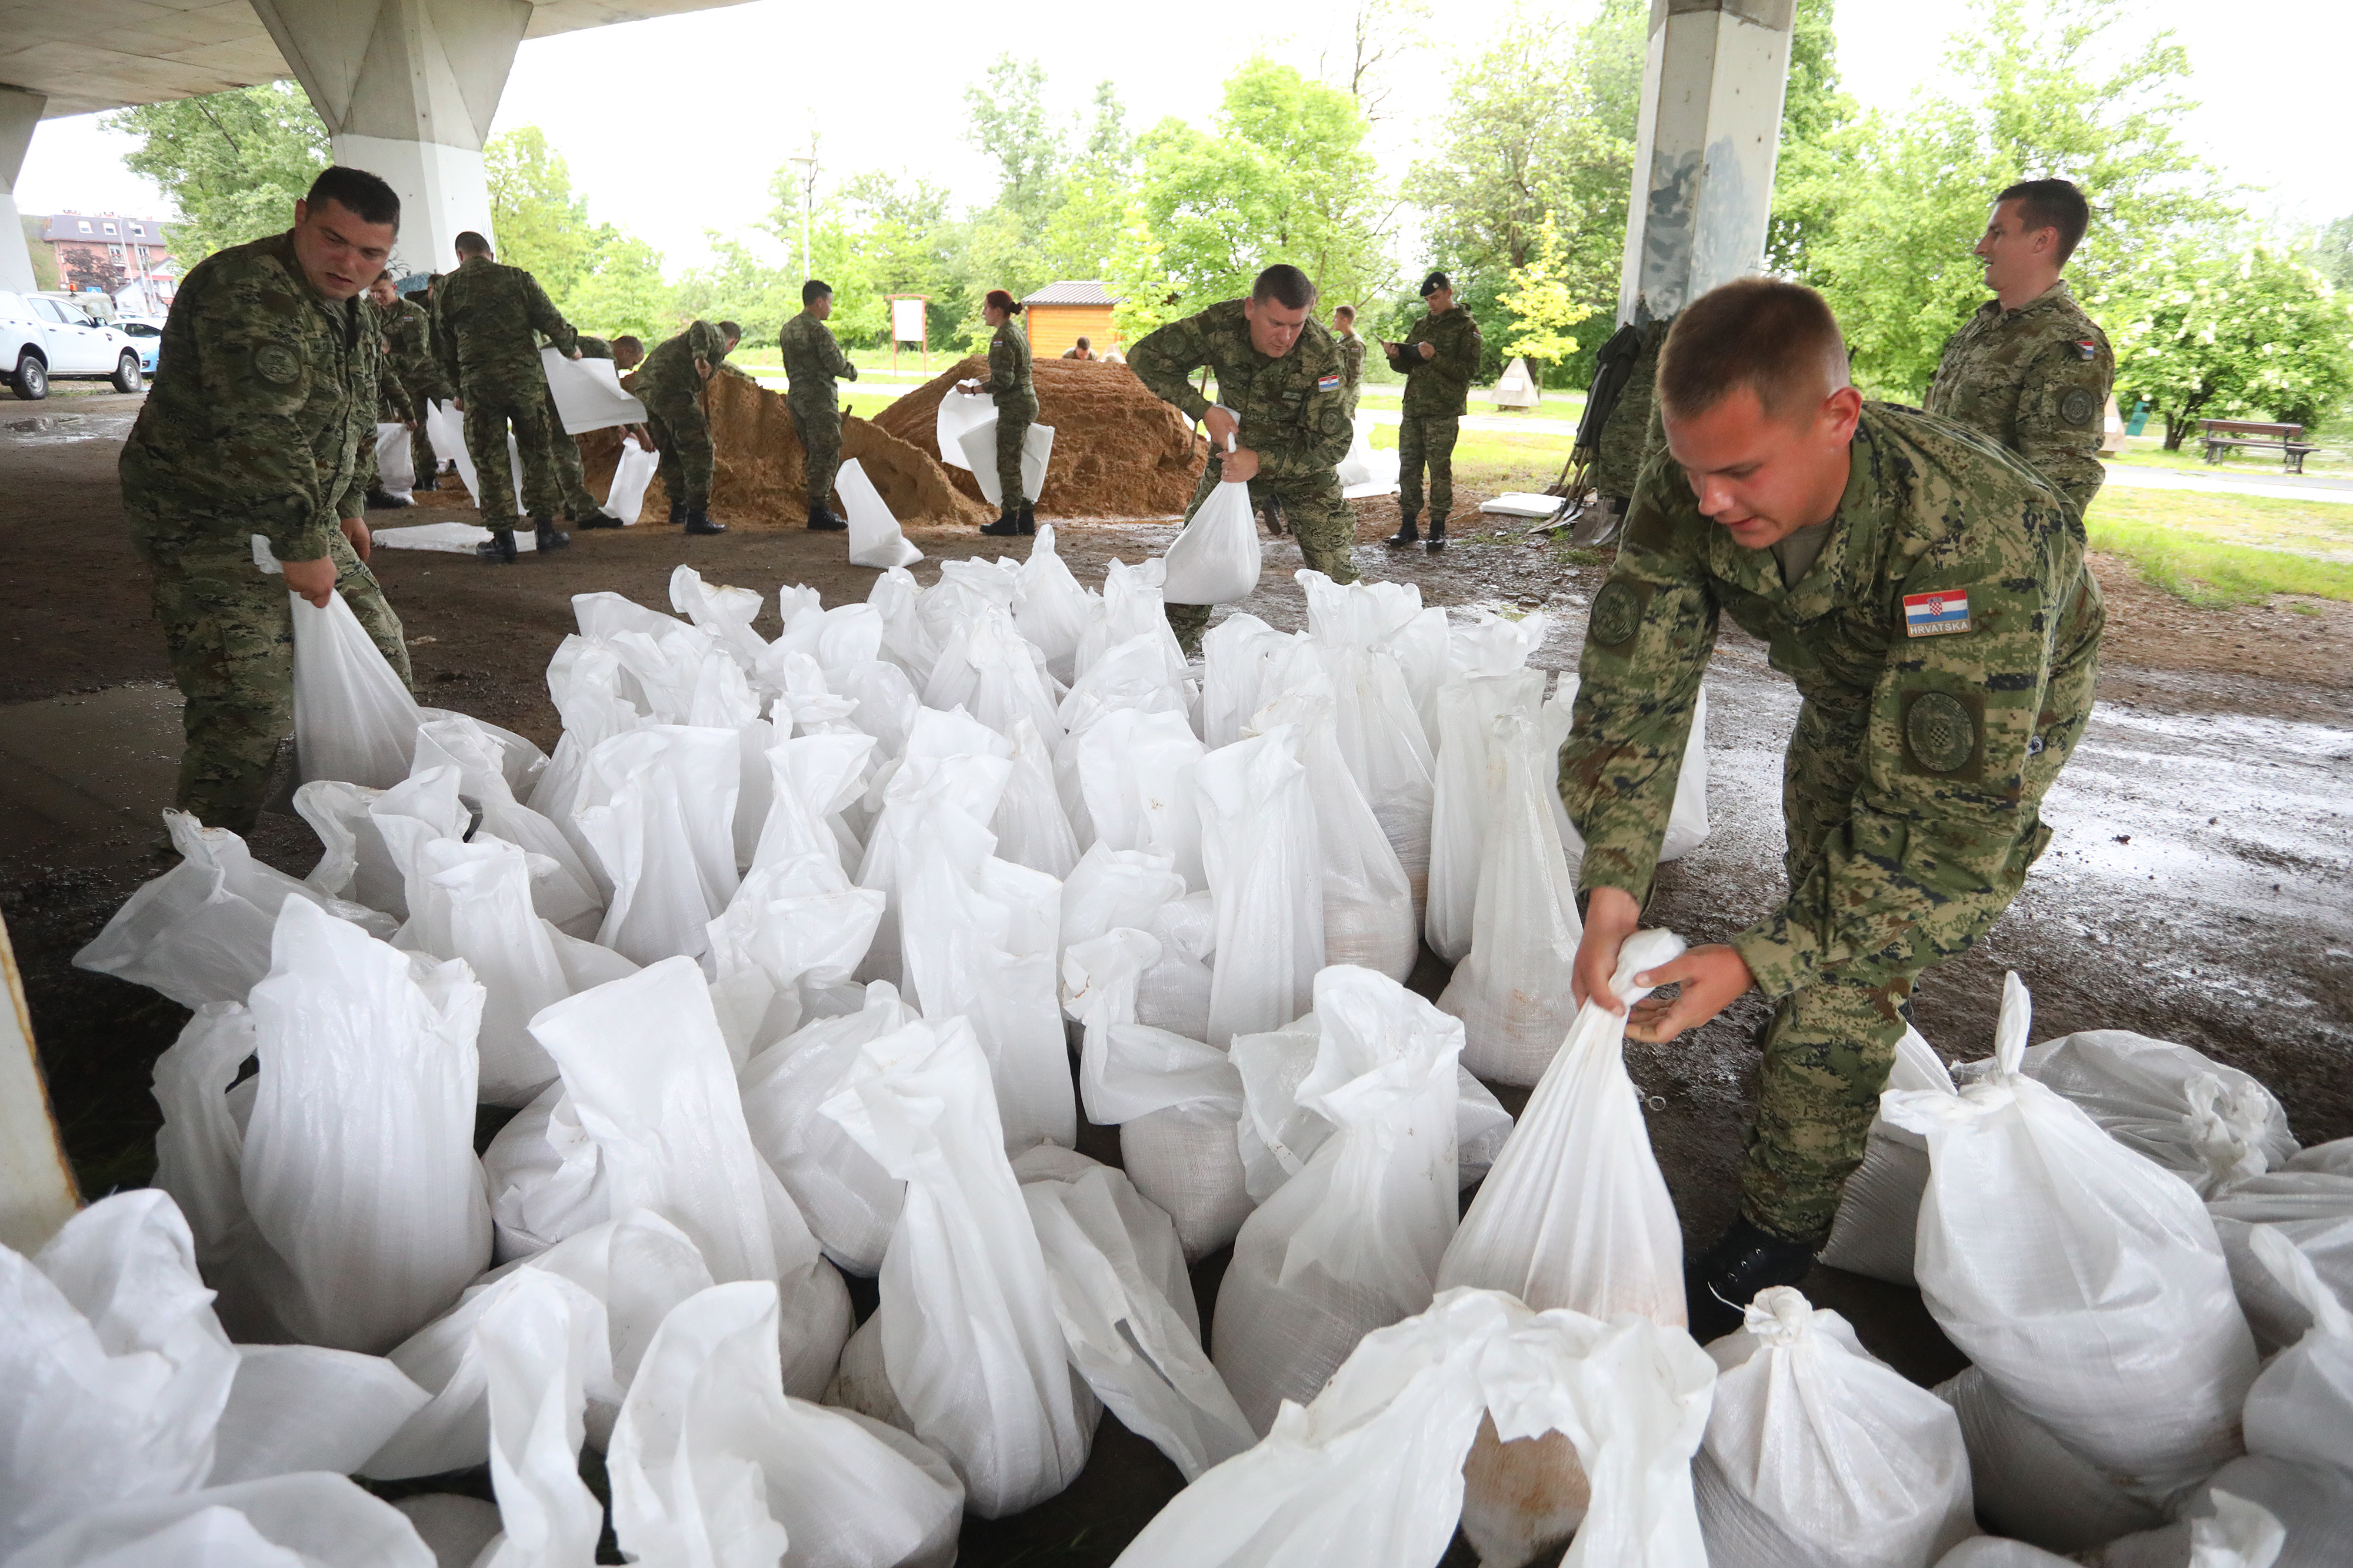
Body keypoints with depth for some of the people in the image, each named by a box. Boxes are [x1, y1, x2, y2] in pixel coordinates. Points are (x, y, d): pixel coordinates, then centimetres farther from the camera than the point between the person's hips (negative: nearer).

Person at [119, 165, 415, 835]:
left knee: (380, 657, 16)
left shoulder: (347, 307, 11)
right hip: (210, 527, -10)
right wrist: (302, 545, -28)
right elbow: (259, 432, -29)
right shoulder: (249, 292, -21)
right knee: (248, 715, -17)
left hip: (303, 517, 10)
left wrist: (346, 507, 25)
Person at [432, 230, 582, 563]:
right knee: (538, 452, 11)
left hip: (477, 383, 0)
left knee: (490, 461, 5)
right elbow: (552, 321, 3)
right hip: (525, 376, 0)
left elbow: (445, 348, 12)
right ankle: (546, 528, 12)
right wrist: (572, 349, 23)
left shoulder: (445, 289, 7)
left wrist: (458, 390, 23)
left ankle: (502, 539, 5)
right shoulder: (519, 279, 4)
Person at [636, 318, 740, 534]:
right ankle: (697, 516, -9)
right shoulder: (717, 337, 12)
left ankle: (678, 507, 35)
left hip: (644, 389, 9)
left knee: (671, 450, 23)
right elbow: (700, 327, -13)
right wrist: (700, 356, -30)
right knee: (698, 450, -5)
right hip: (671, 389, -9)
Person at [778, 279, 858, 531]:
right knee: (827, 455, -5)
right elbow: (837, 365, -16)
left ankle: (819, 509, 16)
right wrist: (853, 371, 4)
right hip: (819, 399, -9)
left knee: (813, 453, 13)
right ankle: (819, 512, -5)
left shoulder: (787, 329, 14)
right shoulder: (819, 330, -14)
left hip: (796, 396, 9)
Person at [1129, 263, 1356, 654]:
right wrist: (1204, 410, -25)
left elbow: (1333, 444, -25)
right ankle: (1180, 640, 18)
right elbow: (1145, 355, -17)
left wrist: (1262, 461, -32)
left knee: (1332, 566, -8)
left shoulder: (1322, 354, -30)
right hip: (1235, 448, 2)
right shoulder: (1221, 325, -25)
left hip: (1303, 462, -2)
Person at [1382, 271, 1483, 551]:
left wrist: (1435, 358, -20)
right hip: (1413, 407, 6)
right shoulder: (1421, 325, 19)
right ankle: (1408, 525, 11)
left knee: (1440, 469, -4)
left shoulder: (1466, 327, 1)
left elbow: (1468, 370, -9)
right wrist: (1396, 356, 0)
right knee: (1408, 467, 4)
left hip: (1443, 411, -6)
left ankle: (1438, 528, 2)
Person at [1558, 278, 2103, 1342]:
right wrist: (1612, 889, -38)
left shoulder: (1974, 547, -45)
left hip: (2009, 704, -5)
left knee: (1843, 981, -14)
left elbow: (1951, 823, -42)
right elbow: (1629, 697, -27)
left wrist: (1759, 962, -47)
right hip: (1848, 693, 5)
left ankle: (1775, 1242, 4)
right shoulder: (1684, 499, -31)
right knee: (1817, 896, 22)